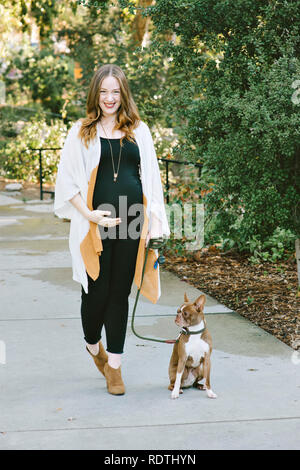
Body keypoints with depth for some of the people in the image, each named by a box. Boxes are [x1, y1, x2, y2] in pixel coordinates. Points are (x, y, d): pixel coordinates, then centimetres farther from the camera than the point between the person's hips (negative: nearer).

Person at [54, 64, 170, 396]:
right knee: (97, 291, 0)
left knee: (120, 293, 6)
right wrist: (89, 215, -9)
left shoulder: (138, 130, 10)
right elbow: (67, 181, 2)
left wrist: (153, 224, 4)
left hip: (131, 221, 2)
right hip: (95, 225, -2)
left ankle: (114, 364, 16)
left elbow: (151, 180, 11)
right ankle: (92, 345, 31)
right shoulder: (81, 132, 4)